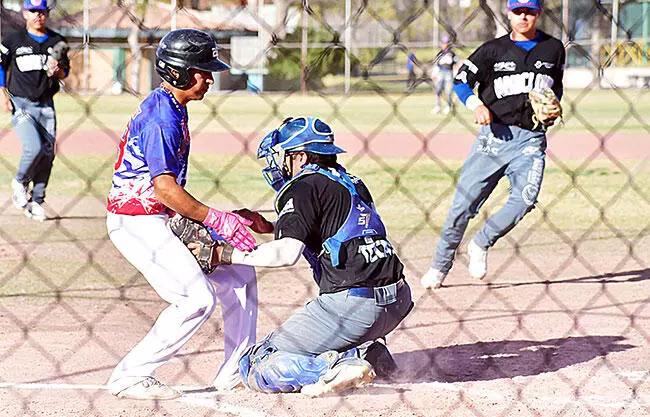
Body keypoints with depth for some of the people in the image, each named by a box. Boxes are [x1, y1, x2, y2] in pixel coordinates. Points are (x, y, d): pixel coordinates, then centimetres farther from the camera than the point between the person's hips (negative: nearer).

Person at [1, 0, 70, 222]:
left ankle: (36, 201, 14)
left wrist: (56, 71, -11)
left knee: (47, 153, 1)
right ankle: (20, 183, 9)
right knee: (34, 147, -20)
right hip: (20, 104, -4)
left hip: (46, 106, 4)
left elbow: (65, 72, 13)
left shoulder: (57, 42, 6)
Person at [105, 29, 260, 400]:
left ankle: (238, 369, 17)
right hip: (138, 222, -10)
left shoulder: (172, 108, 13)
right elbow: (165, 186, -26)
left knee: (238, 272, 10)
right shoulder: (161, 117, -20)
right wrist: (216, 219, -23)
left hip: (162, 219, 10)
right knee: (198, 299, -16)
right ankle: (131, 376, -6)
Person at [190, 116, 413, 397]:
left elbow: (286, 253, -17)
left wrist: (224, 254, -8)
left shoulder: (304, 186, -5)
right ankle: (369, 352, 9)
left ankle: (340, 365, -19)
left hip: (353, 303, -9)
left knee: (256, 368, -2)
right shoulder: (350, 182, 20)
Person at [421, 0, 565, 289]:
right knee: (464, 203, -3)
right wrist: (477, 105, -18)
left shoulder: (553, 48, 10)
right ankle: (440, 266, 12)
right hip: (496, 133, -1)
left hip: (532, 138, 1)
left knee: (525, 197, -22)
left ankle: (480, 245, 1)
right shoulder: (494, 49, 3)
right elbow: (461, 80, 0)